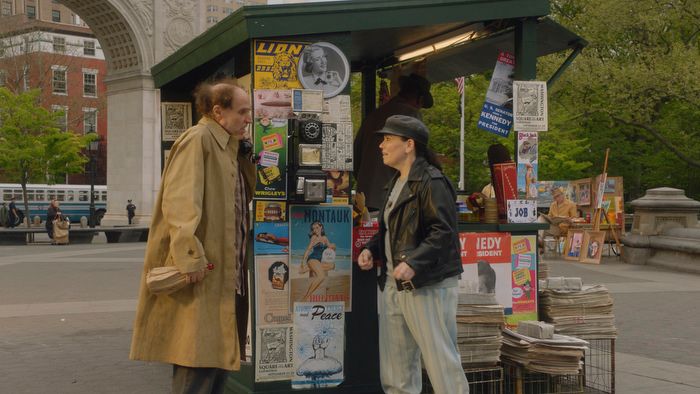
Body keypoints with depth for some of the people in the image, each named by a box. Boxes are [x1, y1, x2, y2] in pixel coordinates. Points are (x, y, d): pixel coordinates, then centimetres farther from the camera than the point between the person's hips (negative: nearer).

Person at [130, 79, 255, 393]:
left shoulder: (231, 149, 19)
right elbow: (179, 201, -21)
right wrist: (189, 256, -28)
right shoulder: (197, 140, -10)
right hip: (199, 272, -10)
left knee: (216, 357, 12)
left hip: (225, 273, 10)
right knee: (198, 360, -9)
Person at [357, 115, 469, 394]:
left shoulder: (430, 181, -12)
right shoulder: (396, 182, 18)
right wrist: (371, 249, 9)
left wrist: (413, 263, -30)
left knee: (442, 363, -5)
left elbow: (443, 231, -20)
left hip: (427, 287, -9)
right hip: (393, 285, 9)